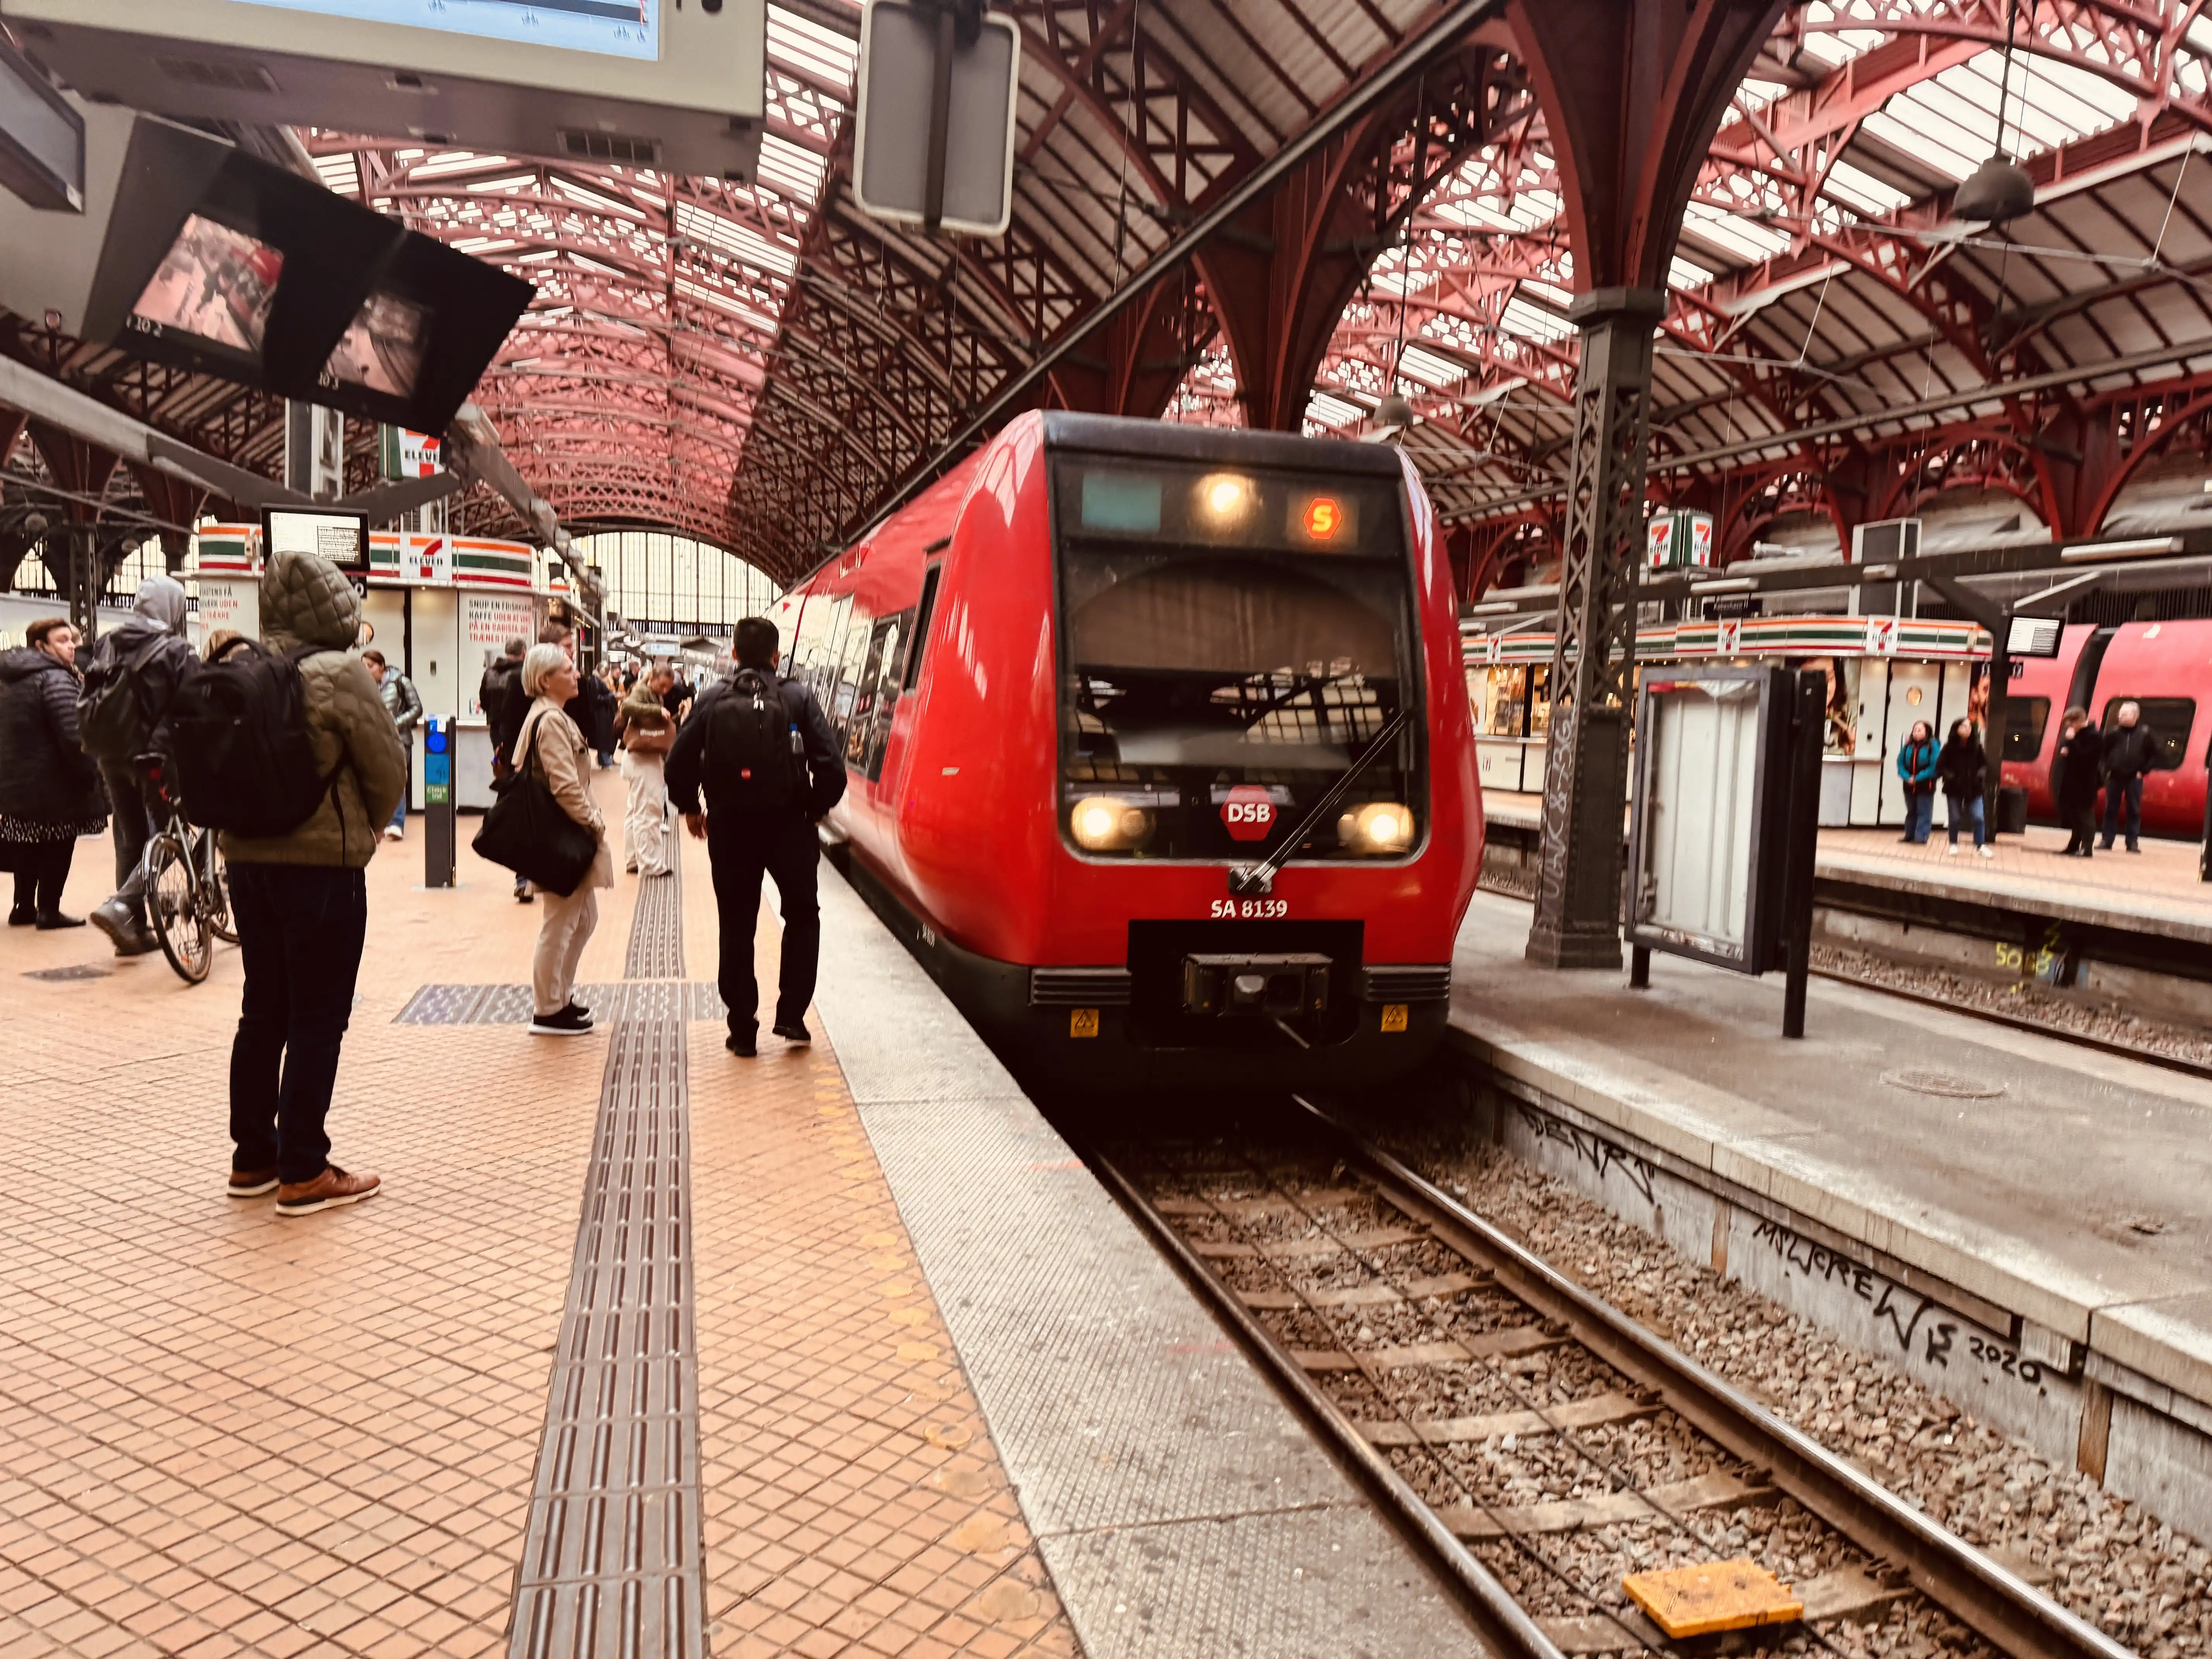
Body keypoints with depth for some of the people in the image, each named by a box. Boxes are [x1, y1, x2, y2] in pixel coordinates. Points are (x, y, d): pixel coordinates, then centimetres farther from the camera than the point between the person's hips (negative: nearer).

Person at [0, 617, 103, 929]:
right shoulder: (55, 678, -17)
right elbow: (73, 734, -25)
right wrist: (90, 772, -16)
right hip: (52, 783, -9)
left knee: (28, 846, 19)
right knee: (57, 847, 0)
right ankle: (48, 910, 2)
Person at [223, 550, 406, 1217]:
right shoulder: (340, 674, -14)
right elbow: (390, 770, -9)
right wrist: (364, 829, 9)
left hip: (248, 858, 6)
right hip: (322, 864, -6)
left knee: (262, 1011, 16)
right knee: (317, 1018, 1)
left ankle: (253, 1159, 25)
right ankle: (304, 1174, 6)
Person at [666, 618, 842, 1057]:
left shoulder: (713, 701, -1)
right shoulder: (798, 698, -5)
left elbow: (679, 762, -5)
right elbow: (831, 768, -12)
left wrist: (689, 808, 12)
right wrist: (815, 809, 5)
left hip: (729, 827, 1)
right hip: (788, 824, -1)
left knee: (737, 929, 11)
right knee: (802, 914, 19)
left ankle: (743, 1030, 15)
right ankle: (791, 1016, 14)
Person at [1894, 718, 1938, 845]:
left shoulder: (1933, 745, -9)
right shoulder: (1908, 746, 6)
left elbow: (1934, 766, -15)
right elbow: (1900, 763, 4)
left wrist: (1918, 778, -18)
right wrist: (1907, 777, -12)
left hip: (1926, 785, -5)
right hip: (1909, 785, 5)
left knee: (1924, 813, 0)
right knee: (1911, 811, 16)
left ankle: (1921, 838, 2)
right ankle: (1909, 836, 26)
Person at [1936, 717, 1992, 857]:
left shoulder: (1977, 746, -1)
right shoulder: (1949, 747, -7)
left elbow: (1985, 764, 7)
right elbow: (1940, 766, -5)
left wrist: (1981, 775, -11)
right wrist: (1950, 777, -19)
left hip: (1974, 788, 1)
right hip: (1954, 789, -1)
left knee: (1979, 818, -4)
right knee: (1954, 818, 7)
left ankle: (1980, 846, 7)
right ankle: (1954, 845, 22)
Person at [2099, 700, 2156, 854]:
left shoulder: (2145, 733, -2)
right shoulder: (2115, 731, 1)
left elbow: (2154, 754, 3)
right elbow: (2104, 750, 9)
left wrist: (2143, 771, -4)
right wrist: (2107, 769, 0)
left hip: (2134, 778, -1)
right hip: (2115, 776, 1)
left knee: (2134, 810, 3)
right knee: (2111, 809, 5)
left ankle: (2133, 842, 7)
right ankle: (2107, 841, 9)